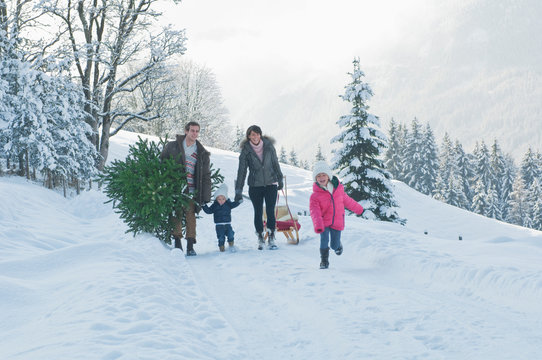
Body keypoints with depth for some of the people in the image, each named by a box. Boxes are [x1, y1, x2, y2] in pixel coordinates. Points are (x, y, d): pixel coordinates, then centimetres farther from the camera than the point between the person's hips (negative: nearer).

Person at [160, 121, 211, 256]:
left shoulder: (202, 153, 9)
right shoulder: (172, 146, 6)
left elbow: (206, 176, 11)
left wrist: (206, 196, 4)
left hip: (191, 191, 0)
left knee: (191, 217, -6)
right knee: (176, 215, 1)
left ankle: (190, 247, -3)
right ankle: (177, 243, 11)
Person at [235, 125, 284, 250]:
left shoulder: (269, 146, -1)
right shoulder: (246, 150, -4)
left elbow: (275, 163, 11)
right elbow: (241, 171, -3)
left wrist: (280, 180, 17)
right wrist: (238, 190, -6)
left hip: (270, 184, 0)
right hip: (255, 186, 0)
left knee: (270, 212, -5)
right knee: (258, 212, 4)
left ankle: (271, 238, 3)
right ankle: (260, 238, 16)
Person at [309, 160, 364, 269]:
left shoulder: (338, 188, -3)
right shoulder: (315, 195, -14)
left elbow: (347, 200, 13)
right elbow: (314, 211, -22)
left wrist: (358, 209, 25)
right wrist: (318, 226, -37)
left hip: (337, 222, 2)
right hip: (323, 222, -2)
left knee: (334, 245, 8)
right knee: (324, 240, -19)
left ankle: (338, 245, 45)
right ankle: (324, 261, 0)